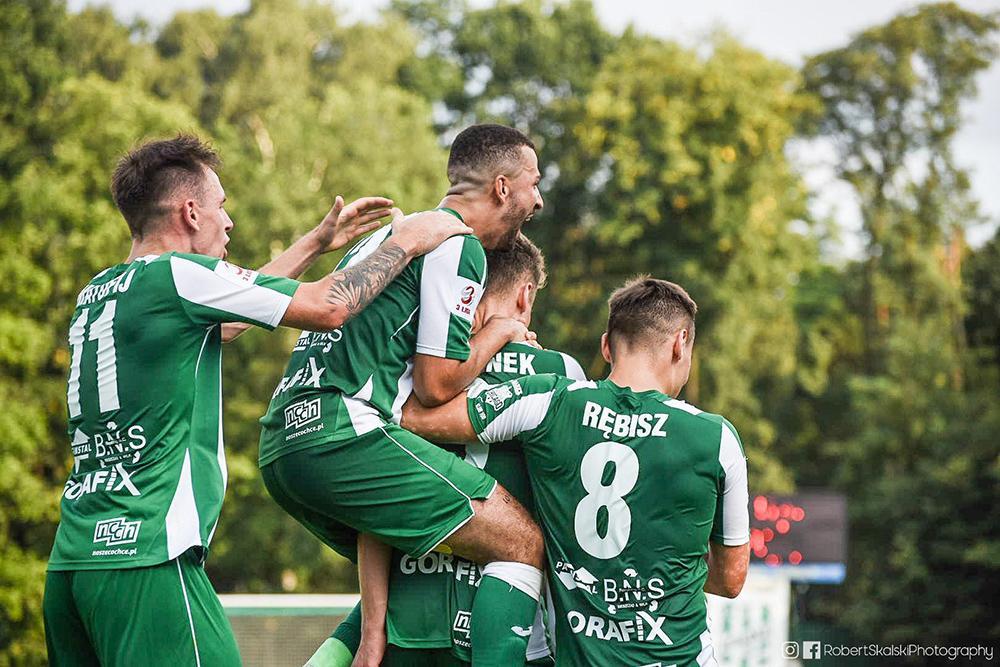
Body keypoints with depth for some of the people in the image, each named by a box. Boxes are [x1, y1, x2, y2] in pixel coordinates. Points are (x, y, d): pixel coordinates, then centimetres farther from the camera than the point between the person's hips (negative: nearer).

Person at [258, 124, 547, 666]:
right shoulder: (459, 246, -3)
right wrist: (500, 332, 11)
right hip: (344, 433, -10)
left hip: (280, 443, 10)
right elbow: (436, 384, -6)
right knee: (522, 539, -7)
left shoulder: (390, 235, 26)